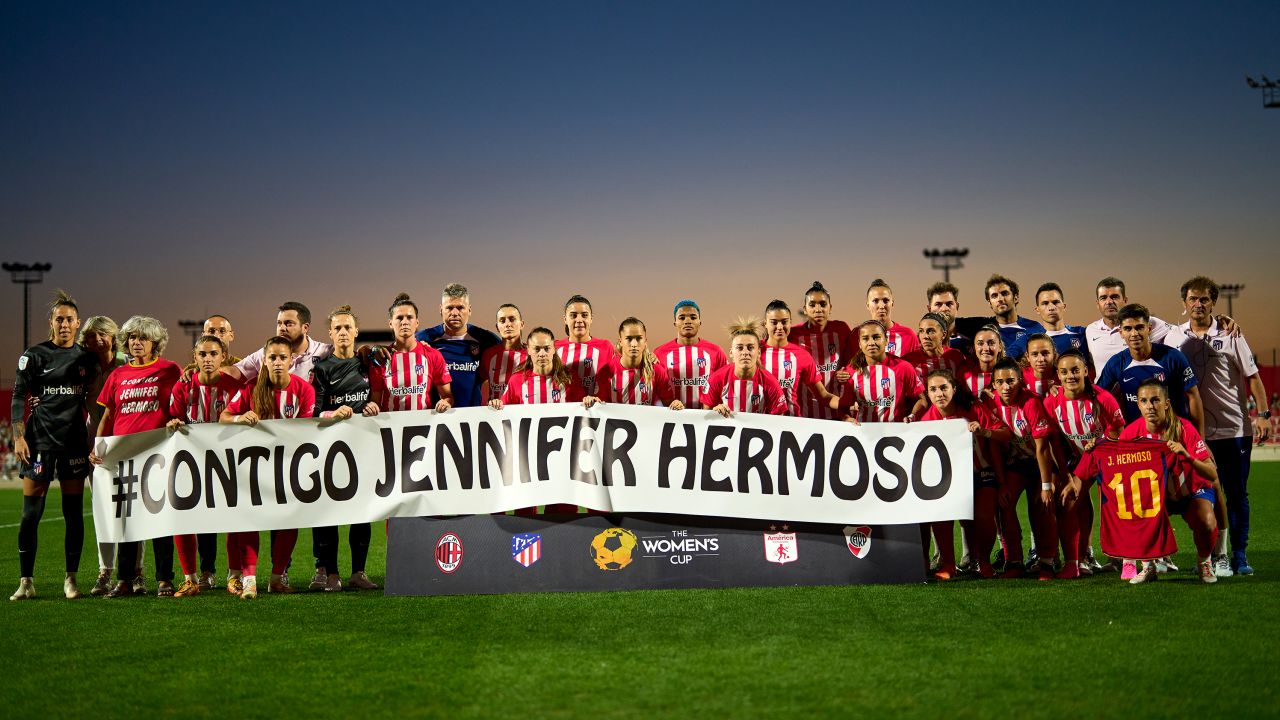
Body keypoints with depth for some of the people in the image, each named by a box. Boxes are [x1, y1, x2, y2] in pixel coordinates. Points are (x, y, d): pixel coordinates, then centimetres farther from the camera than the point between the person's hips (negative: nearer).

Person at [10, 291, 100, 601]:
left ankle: (71, 579, 10)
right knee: (31, 512, -3)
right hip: (39, 439, -2)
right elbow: (18, 397, 0)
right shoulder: (34, 355, 1)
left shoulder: (87, 357, 9)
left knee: (74, 512, 3)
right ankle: (26, 581, 5)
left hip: (74, 441, 2)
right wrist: (18, 437, -8)